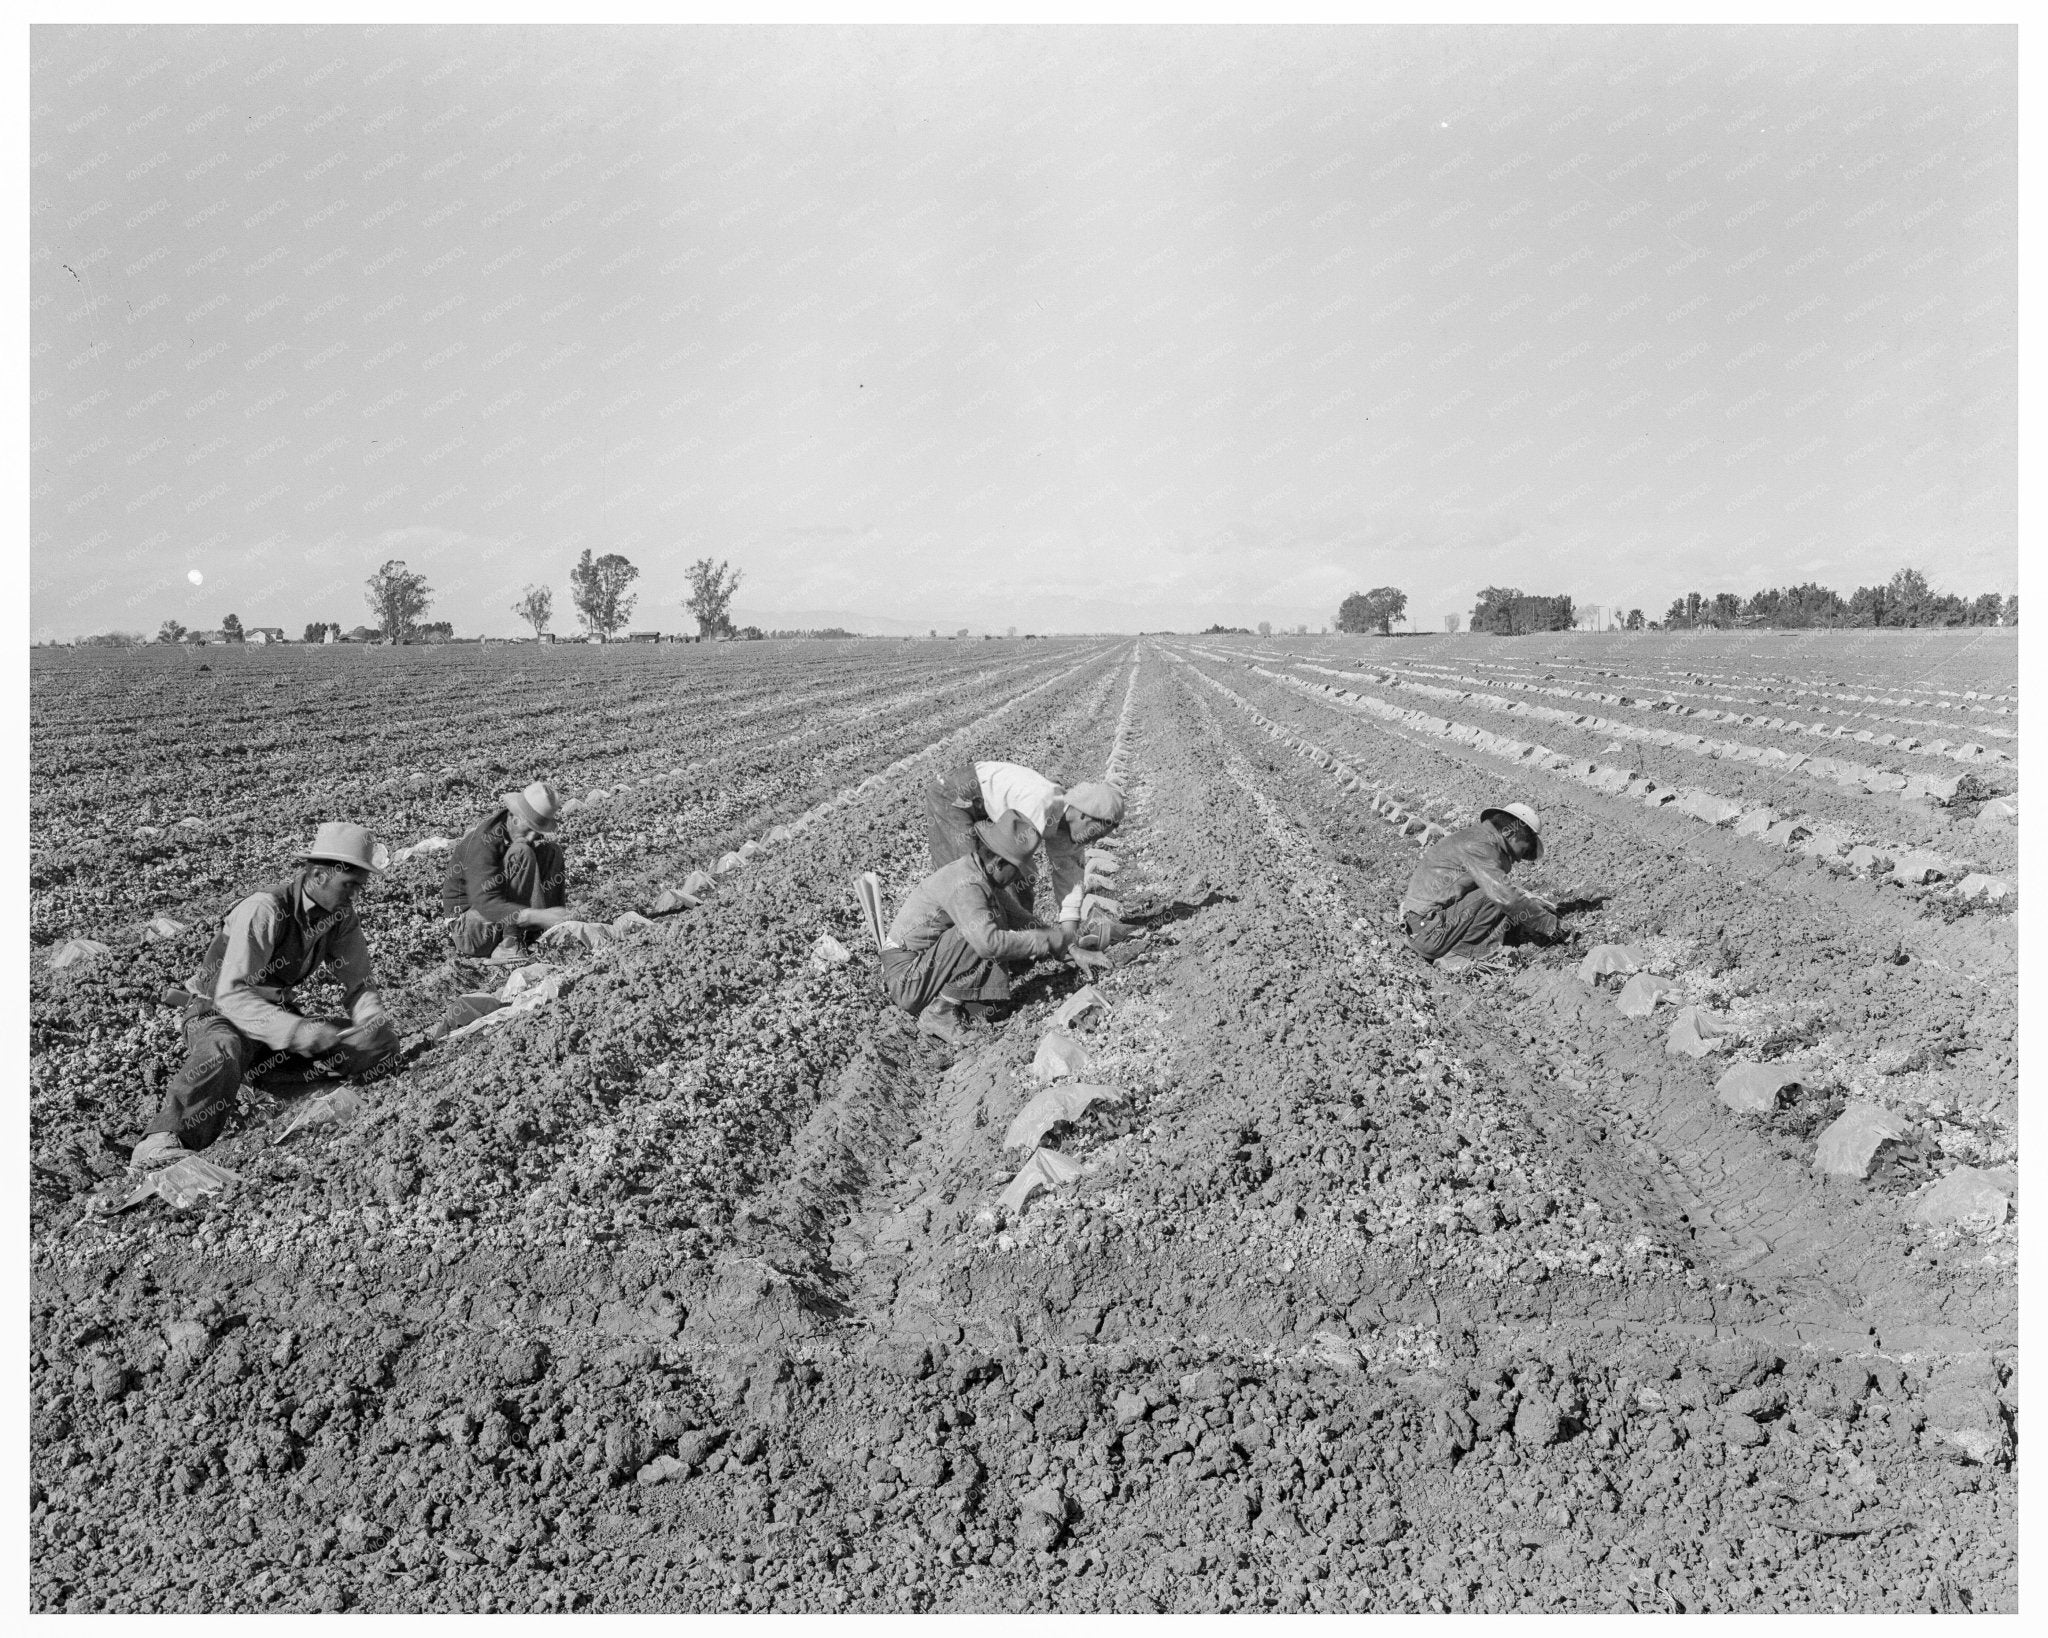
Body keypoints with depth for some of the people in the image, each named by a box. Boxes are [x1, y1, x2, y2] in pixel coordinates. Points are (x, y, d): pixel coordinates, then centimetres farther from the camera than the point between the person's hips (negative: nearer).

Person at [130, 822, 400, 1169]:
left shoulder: (341, 913, -5)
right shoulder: (264, 910, -27)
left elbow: (358, 981, 1)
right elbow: (231, 995, -32)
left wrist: (373, 1022, -22)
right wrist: (297, 1031, -43)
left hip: (277, 1011, 7)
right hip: (219, 1012, -7)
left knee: (381, 1041, -11)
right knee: (224, 1054, -43)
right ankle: (158, 1144, -42)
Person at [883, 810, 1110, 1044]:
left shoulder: (978, 873, 4)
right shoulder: (966, 885, -26)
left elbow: (1017, 918, 12)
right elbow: (988, 942, -39)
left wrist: (1072, 950, 6)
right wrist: (1053, 938, -27)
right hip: (904, 979, -10)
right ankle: (939, 1013, -17)